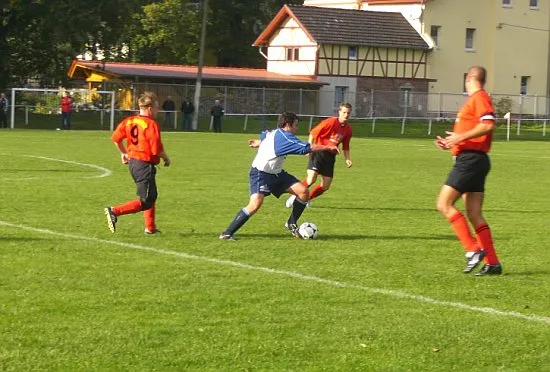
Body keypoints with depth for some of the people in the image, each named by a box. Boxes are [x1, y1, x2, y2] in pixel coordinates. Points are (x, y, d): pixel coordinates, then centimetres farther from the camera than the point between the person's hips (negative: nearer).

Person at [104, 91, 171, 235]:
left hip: (132, 162, 9)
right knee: (145, 202, -4)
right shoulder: (151, 125, -17)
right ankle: (114, 211, -16)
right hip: (145, 164, -9)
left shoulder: (129, 121, 6)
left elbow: (116, 138, 8)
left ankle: (150, 228, 29)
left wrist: (123, 153, 23)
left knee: (152, 195, 24)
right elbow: (156, 149, -20)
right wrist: (166, 158, -1)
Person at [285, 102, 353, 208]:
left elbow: (345, 146, 18)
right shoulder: (330, 122, -12)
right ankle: (295, 196, 1)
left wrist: (347, 159, 5)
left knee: (325, 186, 1)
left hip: (330, 156, 6)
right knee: (311, 179, -21)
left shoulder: (348, 129, 6)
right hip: (319, 152, -6)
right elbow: (313, 133, -8)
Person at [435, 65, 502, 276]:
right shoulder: (473, 100, 23)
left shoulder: (479, 98, -8)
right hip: (470, 159, 10)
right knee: (474, 215, 7)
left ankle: (473, 249, -15)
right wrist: (451, 143, 18)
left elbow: (488, 124, -24)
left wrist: (461, 136, -25)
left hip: (470, 160, -10)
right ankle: (492, 262, 4)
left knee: (444, 205, -11)